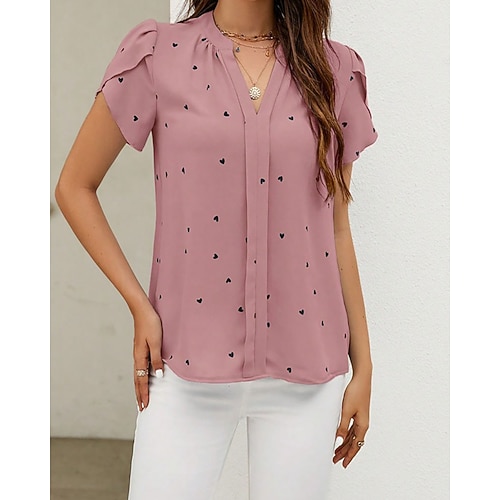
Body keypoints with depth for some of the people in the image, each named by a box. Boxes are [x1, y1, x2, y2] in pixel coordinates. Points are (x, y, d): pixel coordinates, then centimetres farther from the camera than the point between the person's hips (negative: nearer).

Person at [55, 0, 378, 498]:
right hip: (188, 360, -1)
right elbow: (74, 186, 4)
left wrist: (363, 367, 8)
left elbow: (337, 228, 7)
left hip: (304, 366, 2)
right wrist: (139, 306, -3)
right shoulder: (159, 53, -1)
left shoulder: (334, 68, 5)